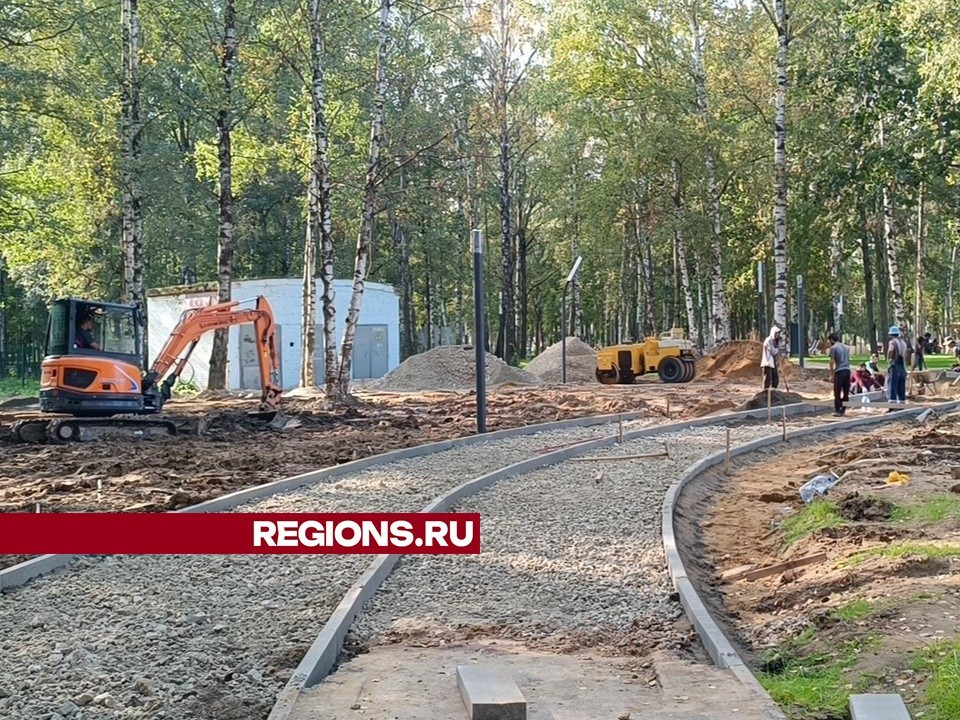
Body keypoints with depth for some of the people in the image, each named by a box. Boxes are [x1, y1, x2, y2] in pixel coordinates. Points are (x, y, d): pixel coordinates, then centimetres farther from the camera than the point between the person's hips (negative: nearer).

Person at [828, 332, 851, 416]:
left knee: (837, 393, -1)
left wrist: (831, 375, -3)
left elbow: (832, 362, -6)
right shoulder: (846, 347, 17)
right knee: (846, 392, 9)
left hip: (839, 371, -6)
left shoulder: (833, 348, -3)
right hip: (847, 370, 6)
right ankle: (843, 410, 13)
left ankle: (838, 411, -2)